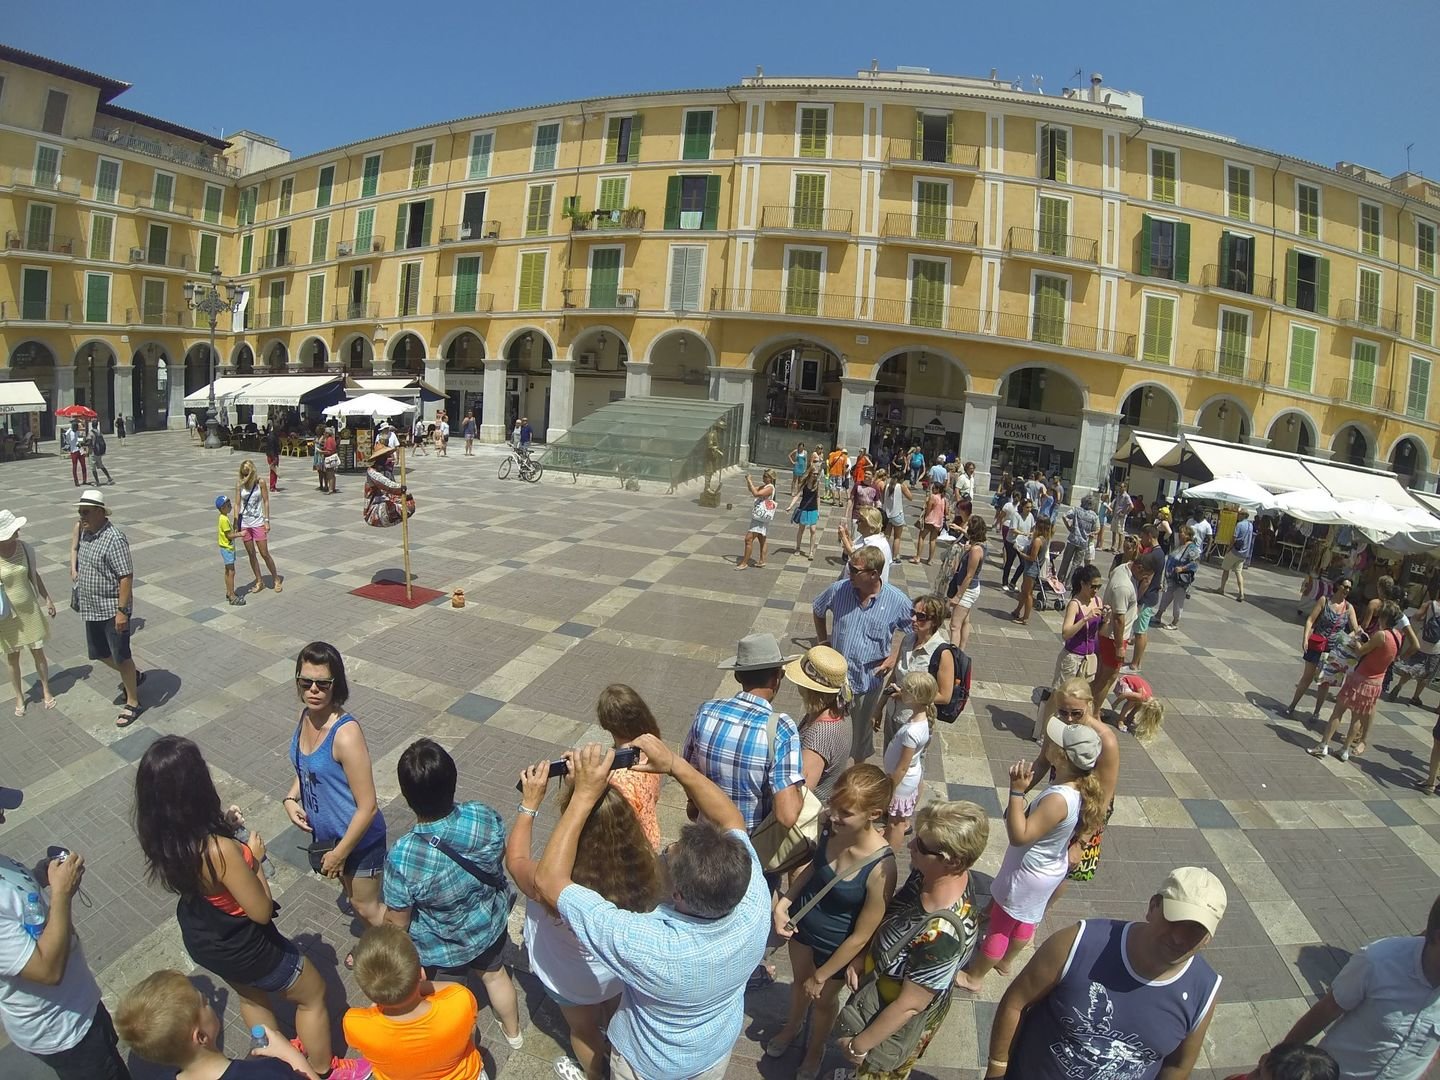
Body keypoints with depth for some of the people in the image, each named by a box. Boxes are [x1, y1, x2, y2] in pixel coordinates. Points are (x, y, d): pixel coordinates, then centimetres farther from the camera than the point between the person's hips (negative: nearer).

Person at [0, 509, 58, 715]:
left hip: (30, 611, 2)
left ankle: (46, 691, 32)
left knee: (38, 652, 14)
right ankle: (19, 697, 32)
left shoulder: (24, 548, -10)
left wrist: (48, 599, 8)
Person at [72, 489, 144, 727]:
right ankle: (133, 676, 41)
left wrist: (122, 611, -26)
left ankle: (132, 703, 13)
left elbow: (126, 576, -24)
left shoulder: (113, 539, -22)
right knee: (100, 654, 18)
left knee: (121, 656, 0)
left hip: (113, 609, -9)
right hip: (92, 609, 9)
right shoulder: (85, 531, 5)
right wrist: (73, 569, 18)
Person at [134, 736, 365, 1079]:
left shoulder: (160, 835, -19)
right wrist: (255, 859, -16)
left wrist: (223, 825, -5)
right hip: (242, 947, -7)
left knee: (251, 996, 35)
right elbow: (262, 911, -27)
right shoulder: (219, 850, -42)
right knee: (312, 994, 21)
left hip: (201, 939, 7)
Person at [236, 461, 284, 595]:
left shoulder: (260, 482, -6)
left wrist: (267, 521, -8)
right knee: (251, 554, 9)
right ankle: (259, 582, 19)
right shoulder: (239, 484, -1)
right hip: (244, 523, 3)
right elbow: (237, 504, 1)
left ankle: (276, 579, 13)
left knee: (265, 554, -1)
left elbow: (266, 502, -3)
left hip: (258, 523, -3)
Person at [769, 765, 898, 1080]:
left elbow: (861, 936, -24)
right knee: (799, 981, 30)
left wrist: (821, 976, -13)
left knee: (823, 1000, 26)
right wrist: (783, 903, -12)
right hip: (802, 922, 4)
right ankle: (791, 1027, 62)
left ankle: (815, 1048, 58)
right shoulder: (830, 827, -25)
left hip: (837, 946, -3)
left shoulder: (880, 868, -38)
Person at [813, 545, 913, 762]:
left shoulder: (897, 601, -18)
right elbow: (817, 610, 9)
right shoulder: (839, 590, -13)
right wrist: (822, 639, 5)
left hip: (868, 681, -1)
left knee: (862, 729, 21)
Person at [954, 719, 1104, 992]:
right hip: (1049, 869, 8)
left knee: (999, 926, 13)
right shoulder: (1079, 787, -12)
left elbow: (1019, 836, -36)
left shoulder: (1058, 799, -40)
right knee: (1026, 921, 30)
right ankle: (1005, 961, 54)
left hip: (1028, 875, -8)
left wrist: (1016, 791, -39)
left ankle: (973, 977, 33)